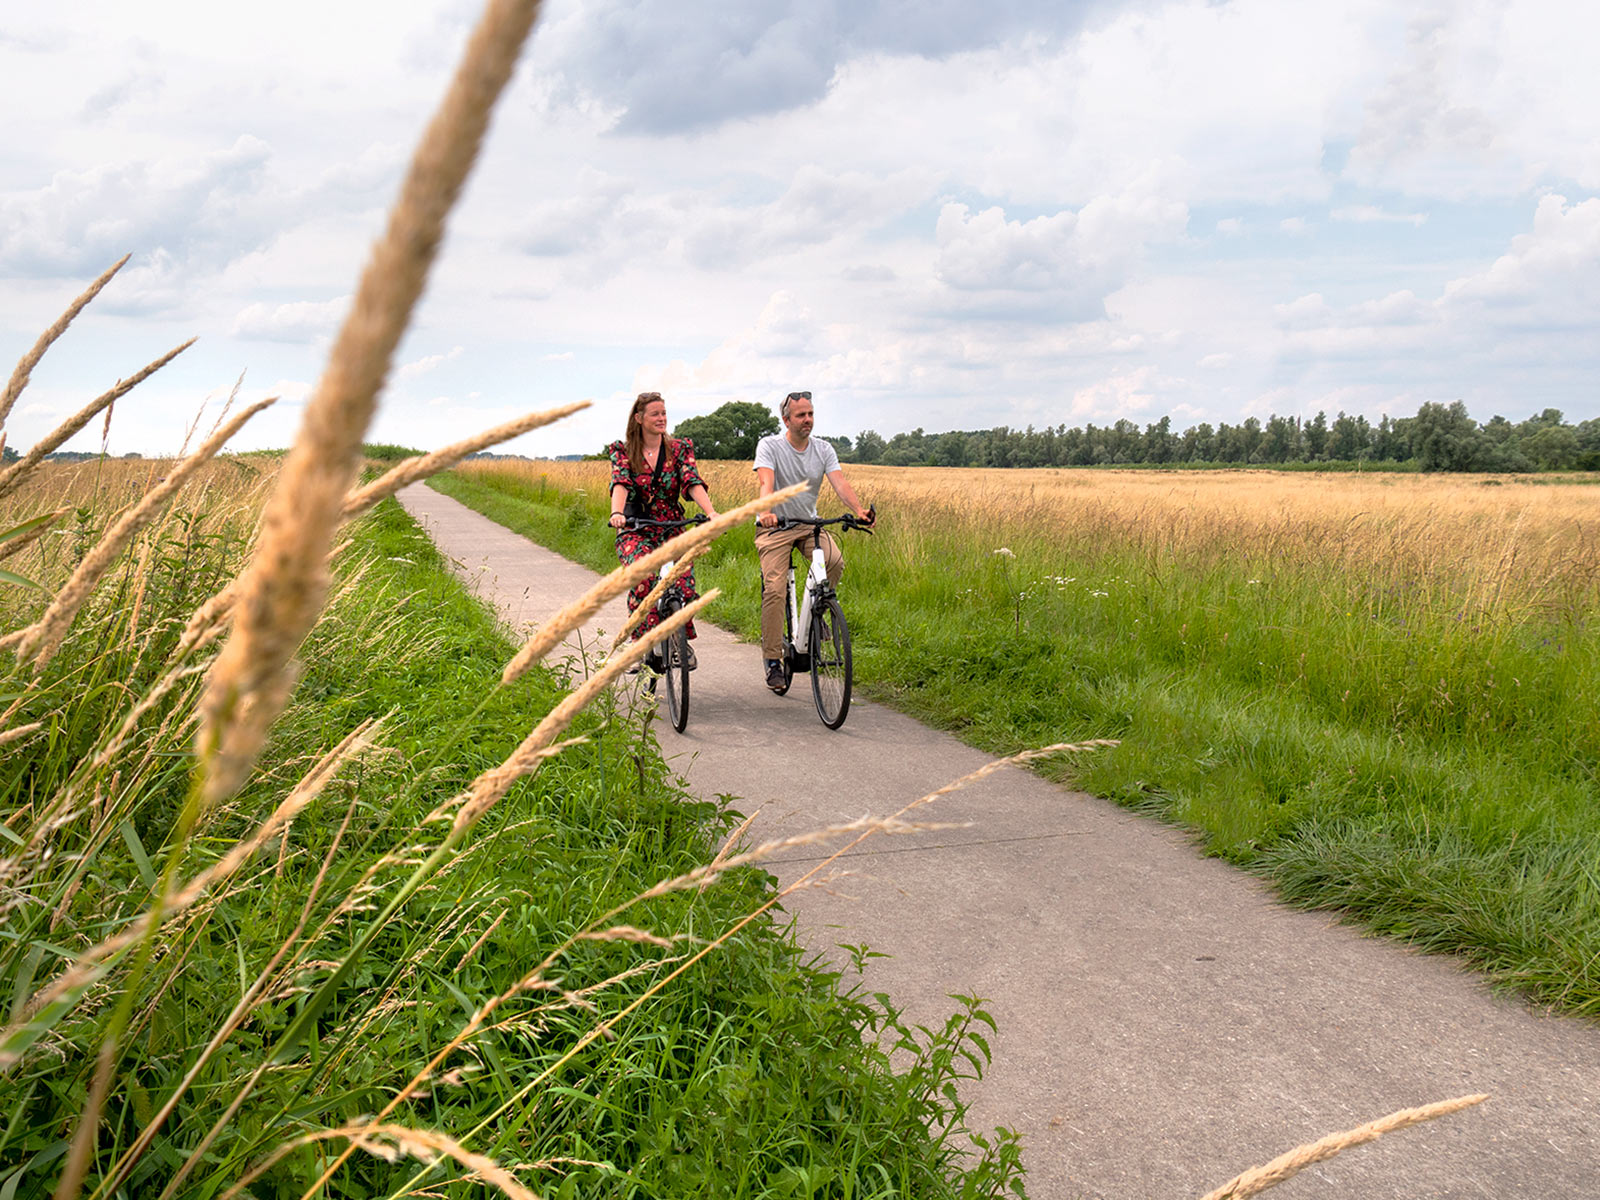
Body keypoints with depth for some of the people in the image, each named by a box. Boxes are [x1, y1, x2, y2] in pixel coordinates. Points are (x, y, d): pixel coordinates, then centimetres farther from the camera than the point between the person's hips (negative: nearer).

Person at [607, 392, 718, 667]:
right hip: (635, 531, -2)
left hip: (672, 529, 2)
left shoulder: (680, 448, 4)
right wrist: (616, 513, -38)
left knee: (684, 586, -20)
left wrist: (711, 511, -30)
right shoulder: (623, 450, 1)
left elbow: (693, 482, -11)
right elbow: (620, 483, -17)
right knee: (643, 578, -32)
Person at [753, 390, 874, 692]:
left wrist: (858, 510, -32)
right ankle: (773, 661, -7)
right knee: (774, 589, -16)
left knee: (835, 561, -27)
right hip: (775, 526, -3)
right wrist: (766, 512, -46)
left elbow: (840, 483, -13)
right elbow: (766, 482, -25)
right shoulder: (770, 445, -8)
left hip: (809, 524, 3)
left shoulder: (823, 450, 2)